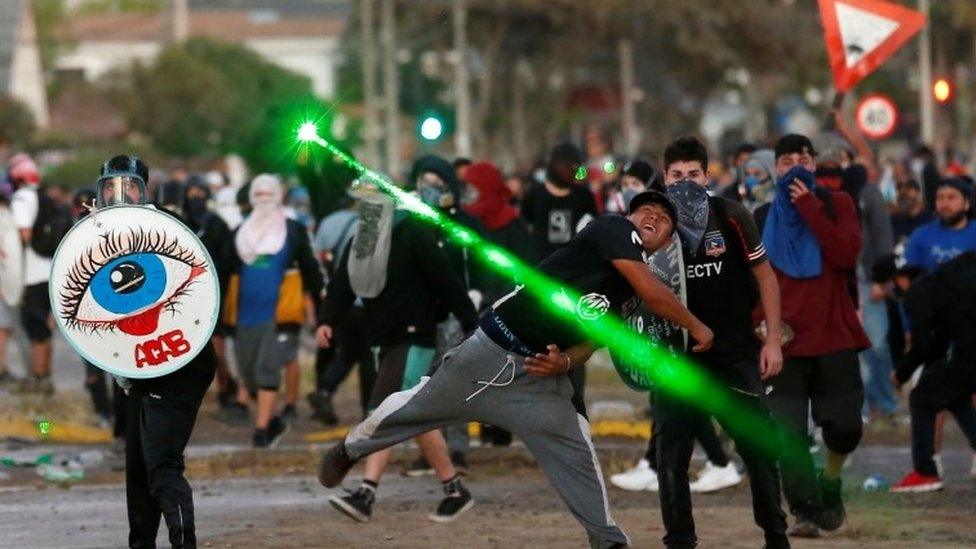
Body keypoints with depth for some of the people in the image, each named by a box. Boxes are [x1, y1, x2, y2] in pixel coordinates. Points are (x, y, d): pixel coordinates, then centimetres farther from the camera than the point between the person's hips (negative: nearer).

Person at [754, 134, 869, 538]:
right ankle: (805, 511, -4)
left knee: (844, 425, -5)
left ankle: (831, 481, 25)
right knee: (788, 432, -10)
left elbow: (846, 254, -12)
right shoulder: (763, 219, 11)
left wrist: (810, 208, -12)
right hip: (785, 339, 1)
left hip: (834, 336, -1)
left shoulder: (836, 204, 6)